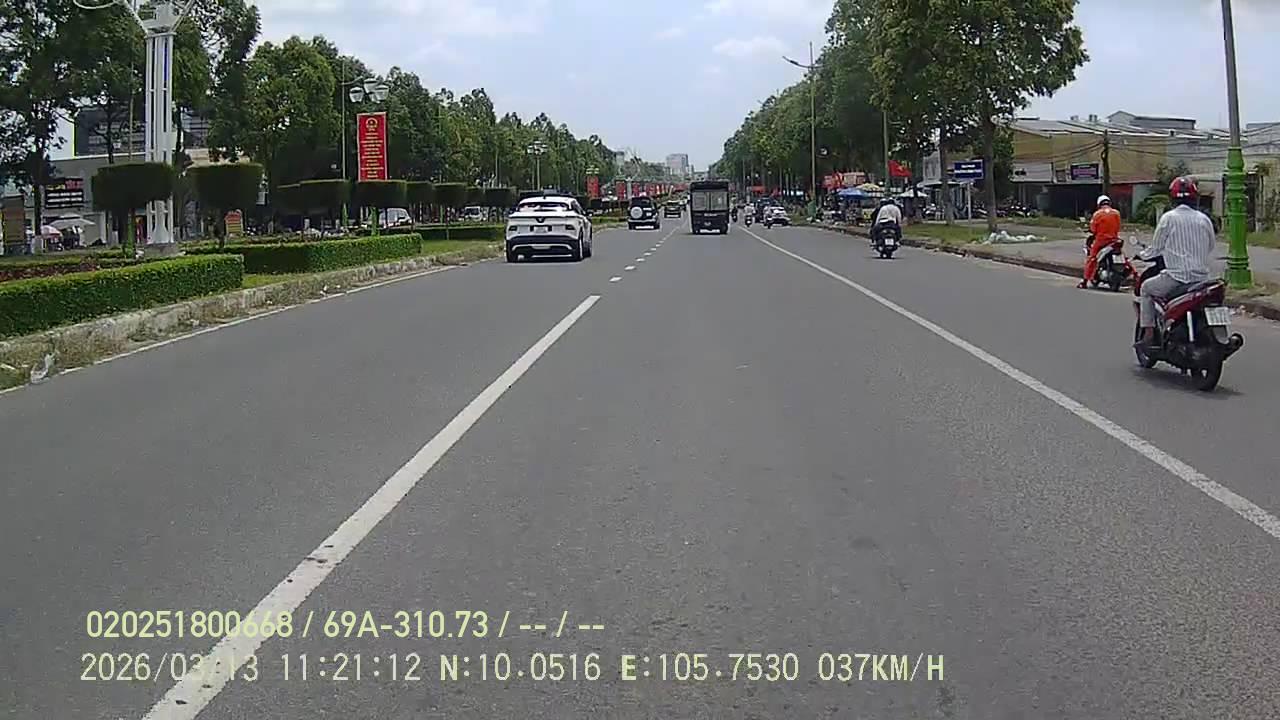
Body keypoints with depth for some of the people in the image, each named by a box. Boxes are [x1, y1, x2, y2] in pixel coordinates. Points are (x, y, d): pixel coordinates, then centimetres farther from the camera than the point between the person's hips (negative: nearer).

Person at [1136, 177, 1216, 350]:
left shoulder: (1168, 218, -5)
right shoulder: (1204, 219, 7)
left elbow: (1156, 248, 1)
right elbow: (1210, 246, 17)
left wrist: (1142, 255, 22)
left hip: (1177, 277, -5)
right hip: (1202, 277, 5)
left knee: (1146, 288, 19)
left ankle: (1148, 334, 10)